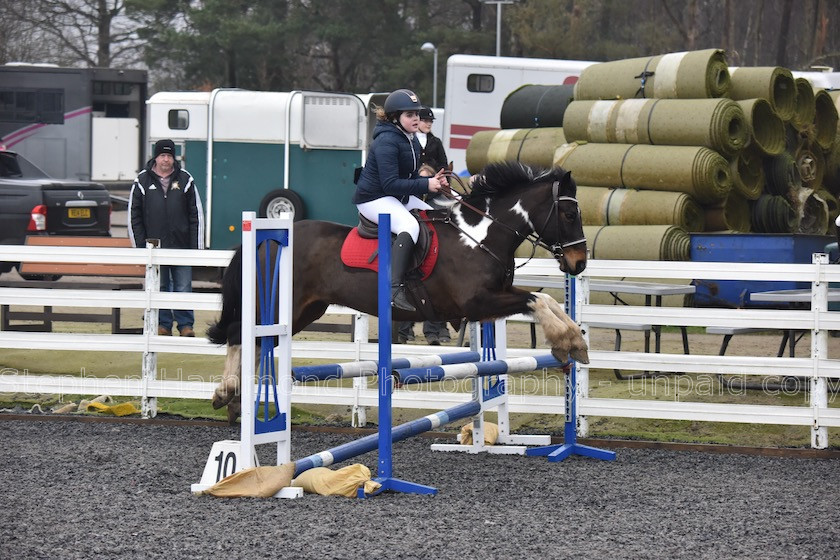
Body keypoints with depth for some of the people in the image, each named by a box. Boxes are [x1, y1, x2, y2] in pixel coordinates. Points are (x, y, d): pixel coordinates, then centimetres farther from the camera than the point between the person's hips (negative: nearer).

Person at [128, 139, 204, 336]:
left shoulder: (185, 180, 5)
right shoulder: (142, 181, 4)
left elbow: (196, 215, 6)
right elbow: (134, 216, 6)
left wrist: (196, 246, 1)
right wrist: (140, 245, 0)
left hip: (181, 245, 0)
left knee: (183, 288, 1)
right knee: (159, 288, 6)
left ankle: (185, 324, 8)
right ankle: (163, 324, 14)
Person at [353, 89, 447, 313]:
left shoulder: (412, 141, 12)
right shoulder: (386, 141, -21)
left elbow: (411, 177, 18)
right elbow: (391, 183, -26)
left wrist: (433, 180, -2)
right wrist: (426, 185, -25)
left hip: (400, 198, 11)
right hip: (374, 199, -11)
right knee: (410, 226, -34)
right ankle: (395, 290, -44)